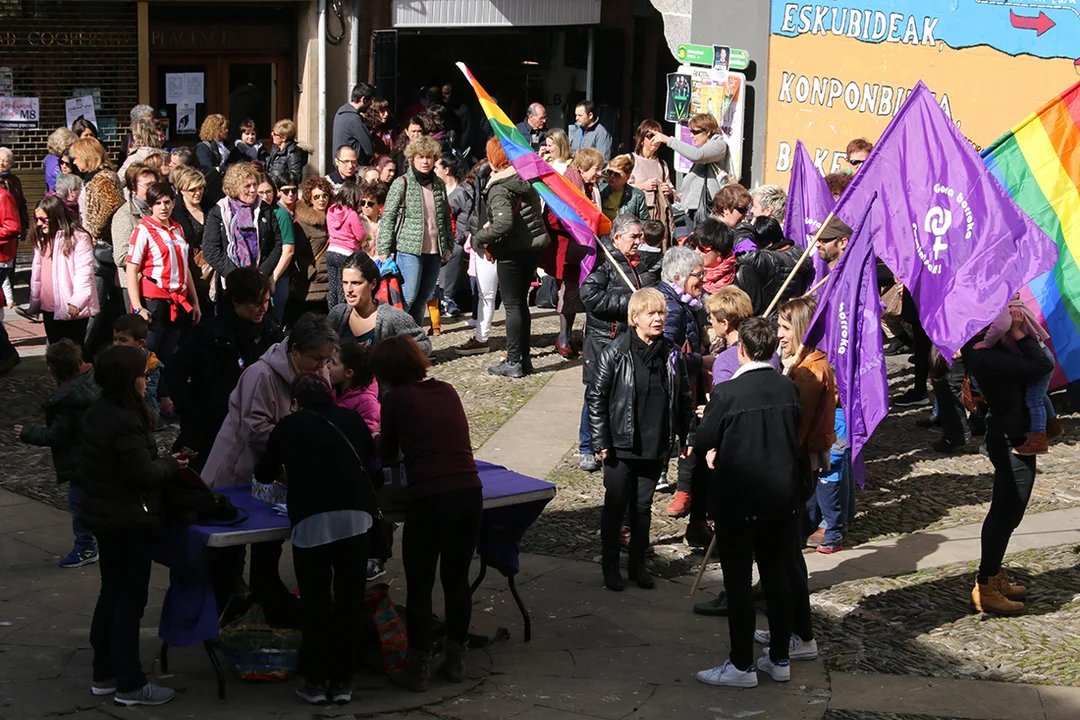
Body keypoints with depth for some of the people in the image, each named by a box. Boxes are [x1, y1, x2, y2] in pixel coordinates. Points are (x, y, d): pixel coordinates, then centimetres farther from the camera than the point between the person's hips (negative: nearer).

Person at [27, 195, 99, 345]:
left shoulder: (78, 238, -11)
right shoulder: (42, 240, 13)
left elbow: (84, 272, -16)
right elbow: (37, 274, 17)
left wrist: (76, 302, -21)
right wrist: (34, 304, 15)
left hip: (73, 310, -7)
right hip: (49, 309, 7)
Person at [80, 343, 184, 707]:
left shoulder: (97, 413, 6)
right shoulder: (124, 422, -24)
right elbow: (144, 474, -24)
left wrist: (163, 463, 7)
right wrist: (171, 465, -5)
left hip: (105, 516, 10)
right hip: (130, 522, -10)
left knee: (111, 594, 18)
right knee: (131, 601, -1)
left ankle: (104, 675, 26)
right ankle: (130, 685, 6)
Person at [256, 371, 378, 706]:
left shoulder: (287, 426, 16)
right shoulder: (352, 419, 17)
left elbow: (264, 474, 29)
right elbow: (374, 464, 24)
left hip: (311, 520, -1)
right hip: (356, 515, 1)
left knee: (315, 601, 10)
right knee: (350, 599, 11)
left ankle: (315, 680, 16)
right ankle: (343, 680, 17)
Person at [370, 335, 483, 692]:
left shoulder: (395, 399, 1)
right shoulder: (447, 391, 12)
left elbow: (387, 455, 13)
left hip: (429, 500, -4)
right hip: (469, 492, 5)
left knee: (419, 585, 9)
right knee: (457, 579, 18)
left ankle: (417, 668, 16)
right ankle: (456, 659, 27)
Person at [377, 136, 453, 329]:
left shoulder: (439, 184, 11)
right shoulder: (402, 184, -4)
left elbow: (445, 217, 21)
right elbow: (387, 218, -6)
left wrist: (448, 246, 14)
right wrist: (384, 252, -11)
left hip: (434, 251, 5)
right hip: (409, 250, -5)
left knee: (422, 300, 8)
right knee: (407, 297, -12)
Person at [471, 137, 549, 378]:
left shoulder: (499, 188, -18)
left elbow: (503, 223, -29)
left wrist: (479, 238, -15)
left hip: (512, 251, -8)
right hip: (534, 246, 8)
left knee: (512, 305, -1)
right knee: (521, 302, 16)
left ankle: (514, 361, 2)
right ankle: (524, 357, 21)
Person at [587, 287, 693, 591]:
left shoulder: (673, 355, 2)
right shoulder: (616, 352, -10)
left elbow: (684, 398, 11)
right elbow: (595, 396, -8)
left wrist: (686, 437, 9)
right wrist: (600, 440, -10)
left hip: (656, 448, 3)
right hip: (621, 446, -3)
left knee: (643, 507, 13)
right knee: (615, 506, 7)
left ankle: (638, 565, 25)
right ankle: (610, 565, 20)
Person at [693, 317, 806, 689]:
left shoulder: (726, 393, -18)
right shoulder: (789, 389, -2)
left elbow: (703, 443, -10)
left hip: (738, 499, -5)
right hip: (783, 497, 5)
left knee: (738, 581, 3)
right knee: (777, 575, 14)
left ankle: (742, 665, 8)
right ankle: (780, 658, 23)